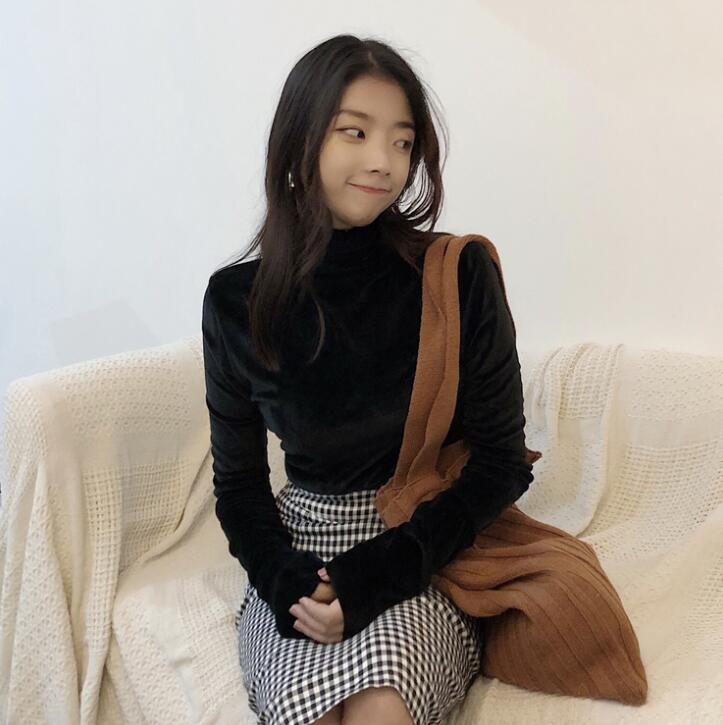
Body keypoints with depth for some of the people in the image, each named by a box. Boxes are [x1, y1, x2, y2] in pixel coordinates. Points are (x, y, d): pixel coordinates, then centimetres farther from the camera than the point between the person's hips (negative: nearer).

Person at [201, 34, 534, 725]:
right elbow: (237, 480, 5)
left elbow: (502, 462, -5)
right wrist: (288, 582, -14)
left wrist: (377, 576, -14)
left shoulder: (460, 275, -9)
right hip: (300, 555, 2)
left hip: (429, 552, -1)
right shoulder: (237, 300, -4)